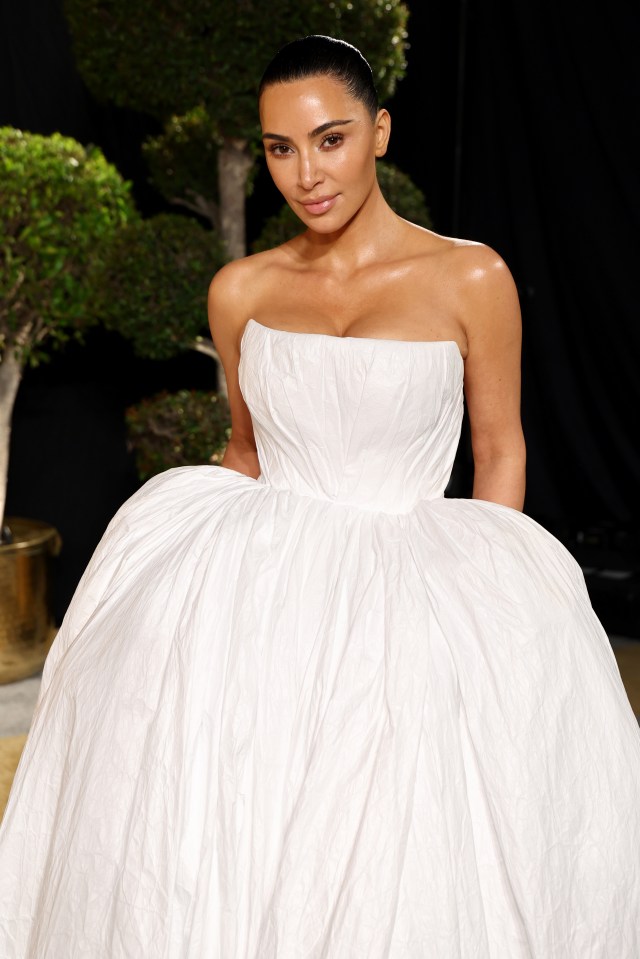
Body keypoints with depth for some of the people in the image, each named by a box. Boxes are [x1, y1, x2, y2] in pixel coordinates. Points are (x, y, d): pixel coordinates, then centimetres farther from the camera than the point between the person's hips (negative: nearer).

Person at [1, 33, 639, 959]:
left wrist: (481, 593, -2)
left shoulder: (470, 279, 0)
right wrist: (204, 546, 3)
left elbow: (499, 450, 7)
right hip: (261, 572, 3)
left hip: (408, 571, -2)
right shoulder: (240, 290, 9)